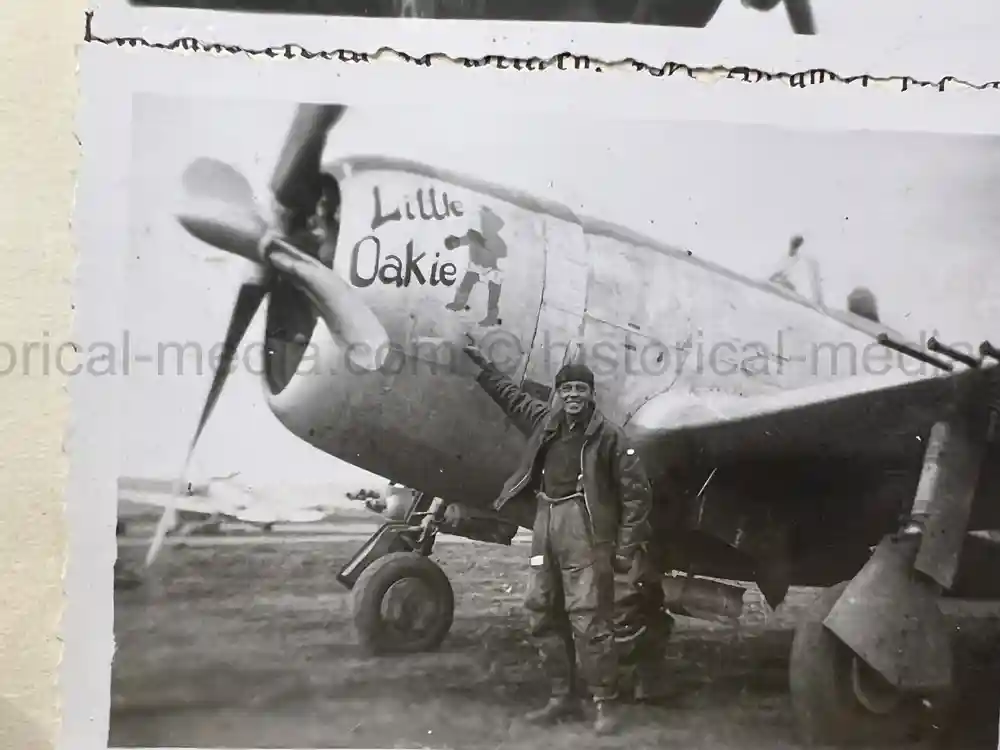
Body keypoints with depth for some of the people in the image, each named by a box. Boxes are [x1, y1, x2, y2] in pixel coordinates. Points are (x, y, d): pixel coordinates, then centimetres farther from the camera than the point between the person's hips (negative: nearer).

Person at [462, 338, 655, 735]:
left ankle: (607, 702, 3)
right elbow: (511, 396, 31)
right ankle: (564, 698, 21)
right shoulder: (545, 420, 11)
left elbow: (637, 491, -5)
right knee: (542, 613, 10)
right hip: (545, 521, 7)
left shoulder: (608, 435, -5)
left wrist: (627, 546, -9)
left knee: (588, 617, -9)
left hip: (584, 528, -7)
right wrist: (483, 365, 36)